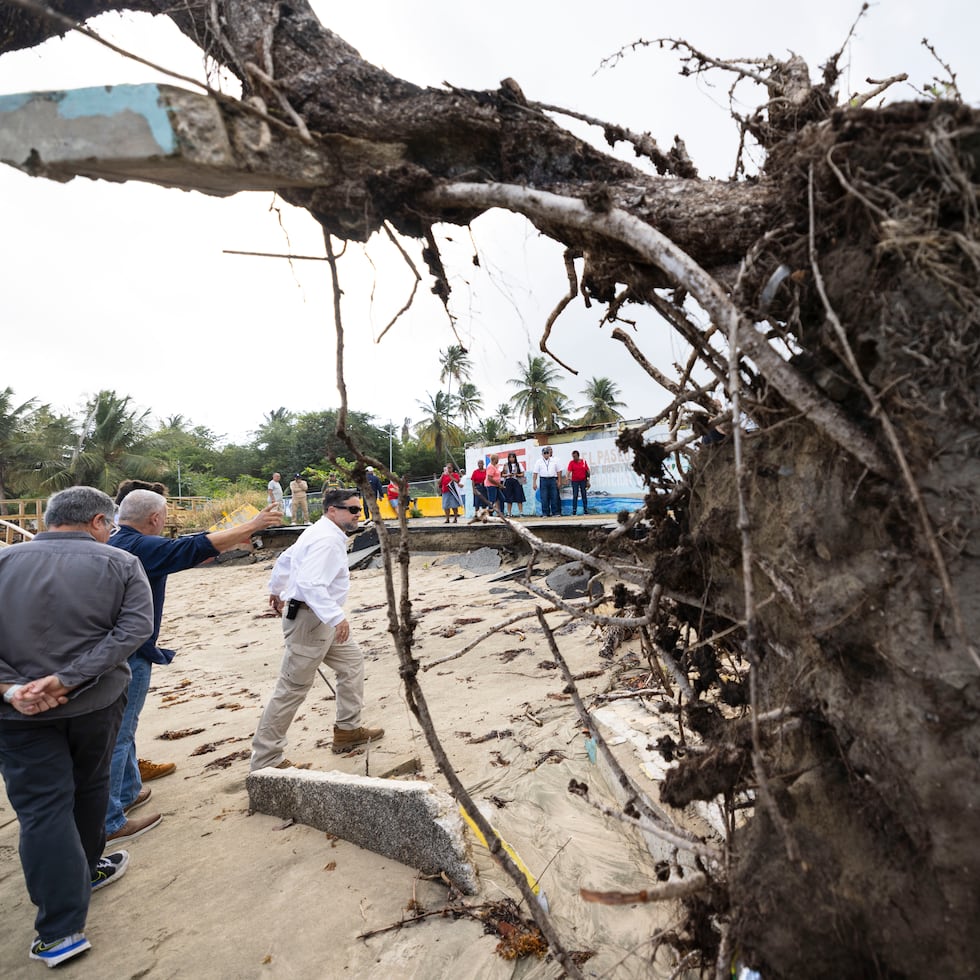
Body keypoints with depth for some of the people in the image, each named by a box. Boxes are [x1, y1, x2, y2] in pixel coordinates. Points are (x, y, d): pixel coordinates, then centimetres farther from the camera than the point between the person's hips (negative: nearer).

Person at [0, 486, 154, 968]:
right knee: (88, 791, 22)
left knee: (42, 809, 7)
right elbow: (134, 628, -18)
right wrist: (69, 679, -16)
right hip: (96, 703, 0)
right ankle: (84, 872, 43)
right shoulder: (120, 563, -9)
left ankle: (61, 929, 10)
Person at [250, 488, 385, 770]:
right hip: (309, 620, -11)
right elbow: (310, 584, -33)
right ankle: (265, 760, 11)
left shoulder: (319, 532, 11)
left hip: (321, 619, 11)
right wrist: (337, 617, -36)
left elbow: (284, 559, 23)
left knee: (352, 661, 18)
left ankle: (348, 729, 27)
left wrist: (276, 590, 38)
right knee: (292, 689, -2)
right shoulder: (327, 539, -21)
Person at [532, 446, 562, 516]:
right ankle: (545, 513, 4)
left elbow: (559, 471, 11)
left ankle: (556, 513, 5)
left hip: (553, 479, 1)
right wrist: (534, 483, -5)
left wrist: (559, 481, 5)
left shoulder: (554, 461, 10)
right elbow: (535, 473, 1)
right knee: (544, 498, -1)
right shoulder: (539, 462, 5)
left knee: (554, 497, 0)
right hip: (543, 480, -1)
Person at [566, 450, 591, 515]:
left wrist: (588, 481, 4)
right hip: (575, 481, -1)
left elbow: (587, 471, 5)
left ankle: (585, 511, 13)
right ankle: (574, 511, 0)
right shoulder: (571, 462, -5)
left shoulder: (583, 461, 0)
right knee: (575, 496, -2)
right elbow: (569, 471, -16)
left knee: (584, 496, 6)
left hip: (583, 480, 2)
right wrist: (568, 477, -35)